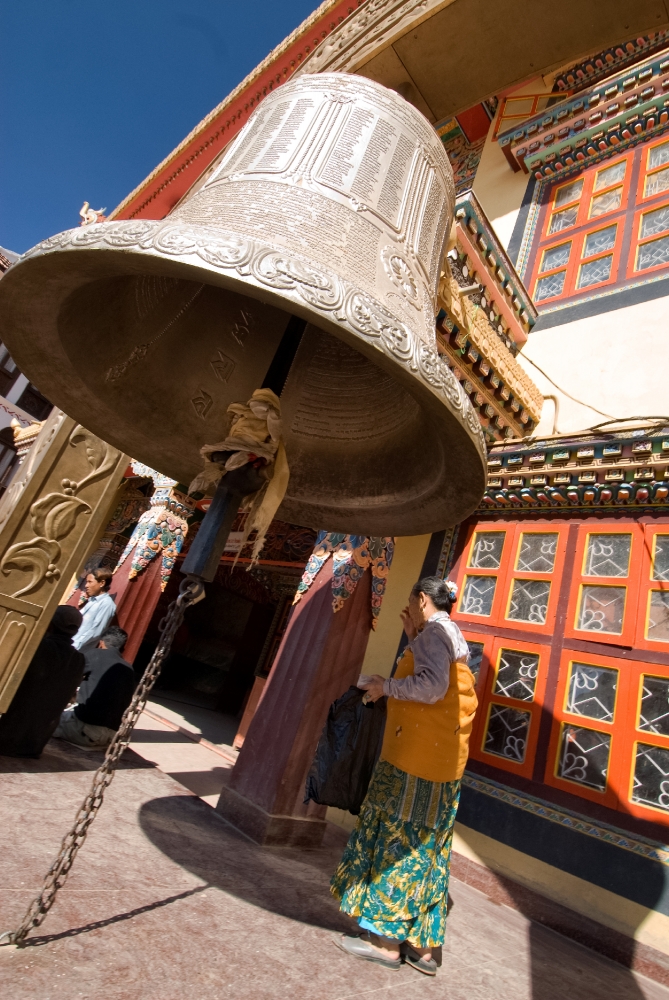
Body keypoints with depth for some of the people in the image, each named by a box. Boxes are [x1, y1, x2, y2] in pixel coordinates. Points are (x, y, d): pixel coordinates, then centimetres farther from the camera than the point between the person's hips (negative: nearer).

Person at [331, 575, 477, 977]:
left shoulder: (434, 632, -13)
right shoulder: (454, 638, 17)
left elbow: (432, 686, -26)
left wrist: (386, 686, -14)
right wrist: (415, 639, 14)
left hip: (417, 758, -9)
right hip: (444, 762, 10)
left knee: (400, 843, 2)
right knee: (427, 848, 14)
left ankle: (386, 940, 12)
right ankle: (423, 945, 23)